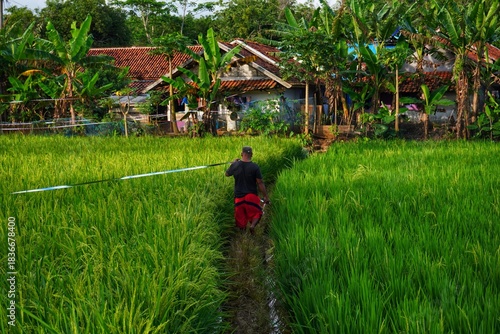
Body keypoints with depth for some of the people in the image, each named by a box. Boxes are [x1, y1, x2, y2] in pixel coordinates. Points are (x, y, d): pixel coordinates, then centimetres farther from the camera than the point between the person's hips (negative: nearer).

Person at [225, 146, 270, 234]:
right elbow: (260, 183, -10)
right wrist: (266, 196, -2)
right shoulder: (255, 167, -11)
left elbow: (227, 174, 16)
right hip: (252, 196, -2)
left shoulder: (235, 165, -4)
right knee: (256, 213, 13)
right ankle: (253, 225, -15)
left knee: (240, 216, 13)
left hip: (239, 196, 2)